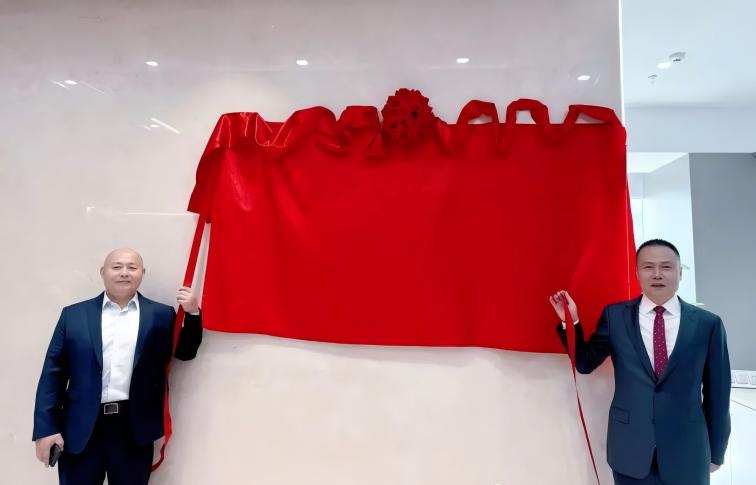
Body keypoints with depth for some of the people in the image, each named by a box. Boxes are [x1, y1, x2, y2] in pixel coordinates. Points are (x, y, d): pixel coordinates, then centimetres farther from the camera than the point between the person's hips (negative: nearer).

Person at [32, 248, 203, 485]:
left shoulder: (161, 315, 5)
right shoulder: (73, 314, 6)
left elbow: (186, 352, 7)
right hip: (80, 430, 0)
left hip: (134, 430, 0)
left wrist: (192, 313, -9)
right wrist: (46, 428, -2)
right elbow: (53, 373, 4)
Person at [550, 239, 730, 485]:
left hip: (688, 451, 0)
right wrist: (571, 322, -14)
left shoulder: (708, 323, -3)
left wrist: (716, 451, 8)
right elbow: (585, 363, 1)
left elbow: (717, 391, 2)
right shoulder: (615, 315, -2)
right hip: (629, 447, 0)